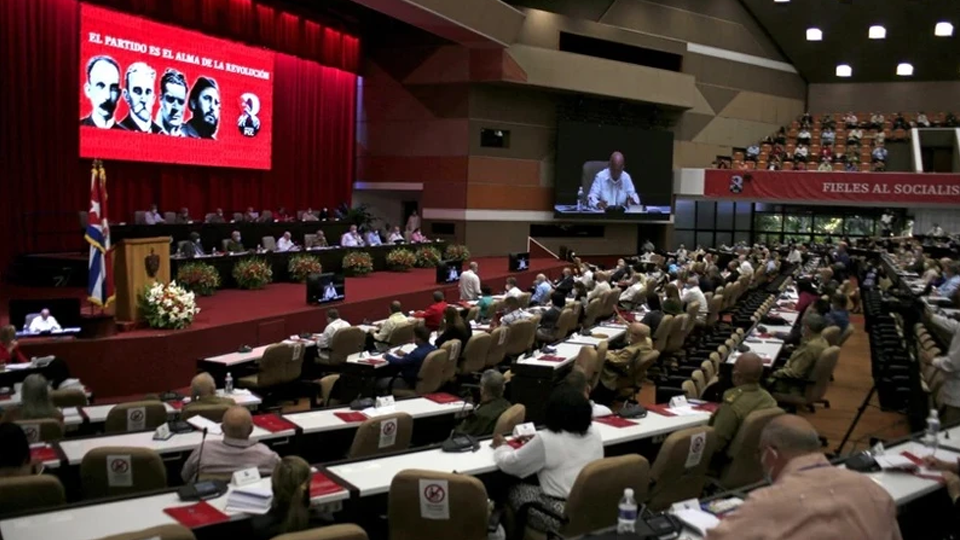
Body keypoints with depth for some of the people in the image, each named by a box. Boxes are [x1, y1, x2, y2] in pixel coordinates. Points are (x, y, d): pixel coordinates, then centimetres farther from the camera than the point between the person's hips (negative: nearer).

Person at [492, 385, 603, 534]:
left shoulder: (546, 440, -18)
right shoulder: (595, 434, 2)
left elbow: (510, 464, -5)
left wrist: (501, 447, 15)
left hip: (565, 516, -6)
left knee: (513, 492, 16)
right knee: (537, 486, 25)